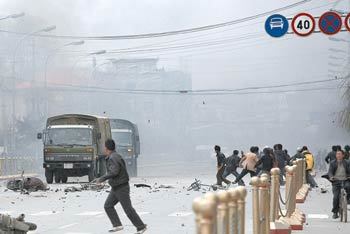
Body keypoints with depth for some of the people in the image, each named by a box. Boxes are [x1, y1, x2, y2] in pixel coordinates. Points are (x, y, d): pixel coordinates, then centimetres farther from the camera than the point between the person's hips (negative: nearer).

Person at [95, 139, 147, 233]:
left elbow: (114, 172, -32)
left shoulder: (113, 158, -22)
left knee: (128, 209, -5)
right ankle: (117, 225, 3)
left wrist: (102, 179, -27)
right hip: (116, 188, 10)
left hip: (122, 188, -10)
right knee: (108, 206, 4)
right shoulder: (114, 157, 9)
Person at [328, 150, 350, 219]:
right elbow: (330, 171, -2)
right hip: (336, 181, 0)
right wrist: (331, 177, -24)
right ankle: (335, 213, 2)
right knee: (336, 197, -11)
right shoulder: (333, 163, 8)